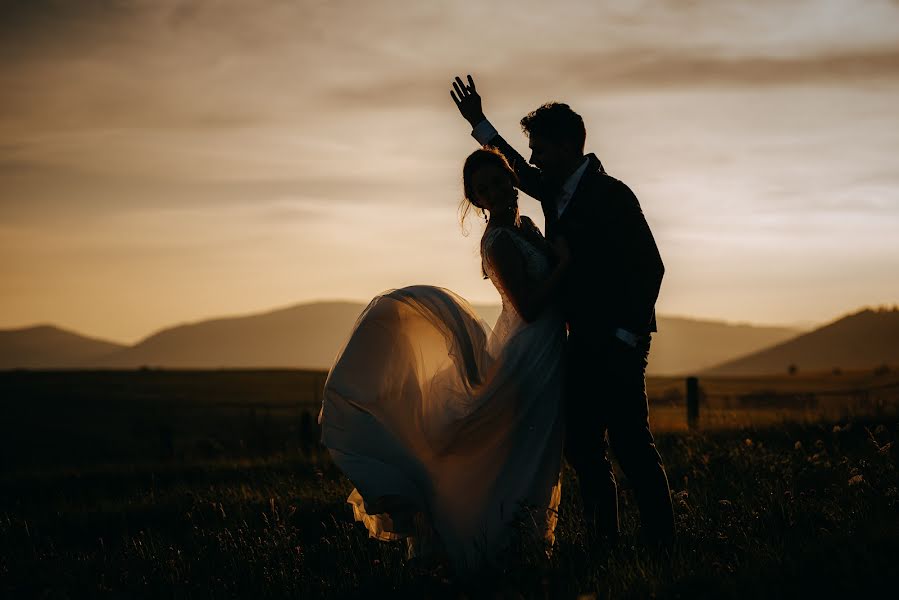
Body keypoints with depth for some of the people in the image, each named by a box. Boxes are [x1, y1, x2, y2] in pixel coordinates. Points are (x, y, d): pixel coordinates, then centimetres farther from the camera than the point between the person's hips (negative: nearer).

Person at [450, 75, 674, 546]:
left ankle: (660, 540, -7)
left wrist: (627, 336, -15)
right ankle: (603, 538, 13)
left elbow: (650, 266, -14)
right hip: (582, 340, 9)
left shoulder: (611, 195, -11)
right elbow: (523, 174, 35)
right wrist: (480, 126, 34)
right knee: (581, 445, 7)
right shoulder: (556, 190, 12)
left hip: (617, 343, -8)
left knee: (629, 444, -11)